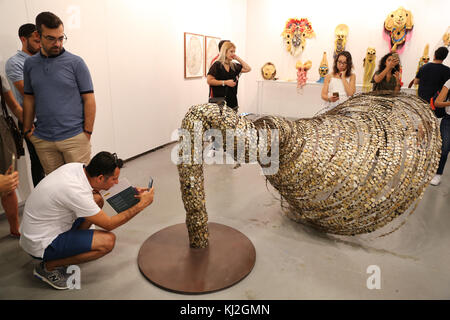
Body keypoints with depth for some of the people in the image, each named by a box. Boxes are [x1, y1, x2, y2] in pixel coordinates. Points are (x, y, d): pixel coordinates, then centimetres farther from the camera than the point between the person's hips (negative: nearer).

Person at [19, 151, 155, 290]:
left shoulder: (76, 167, -9)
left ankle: (69, 246, 10)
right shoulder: (76, 192, -33)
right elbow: (109, 224, -20)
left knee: (98, 199, 9)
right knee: (108, 241, -21)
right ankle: (48, 267, -4)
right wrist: (142, 204, -16)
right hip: (40, 244, -9)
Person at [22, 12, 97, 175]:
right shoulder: (30, 64, 10)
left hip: (74, 137, -3)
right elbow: (29, 99, 15)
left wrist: (87, 133, -7)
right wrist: (27, 130, 10)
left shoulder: (76, 63, -2)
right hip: (43, 140, 4)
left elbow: (89, 100, -4)